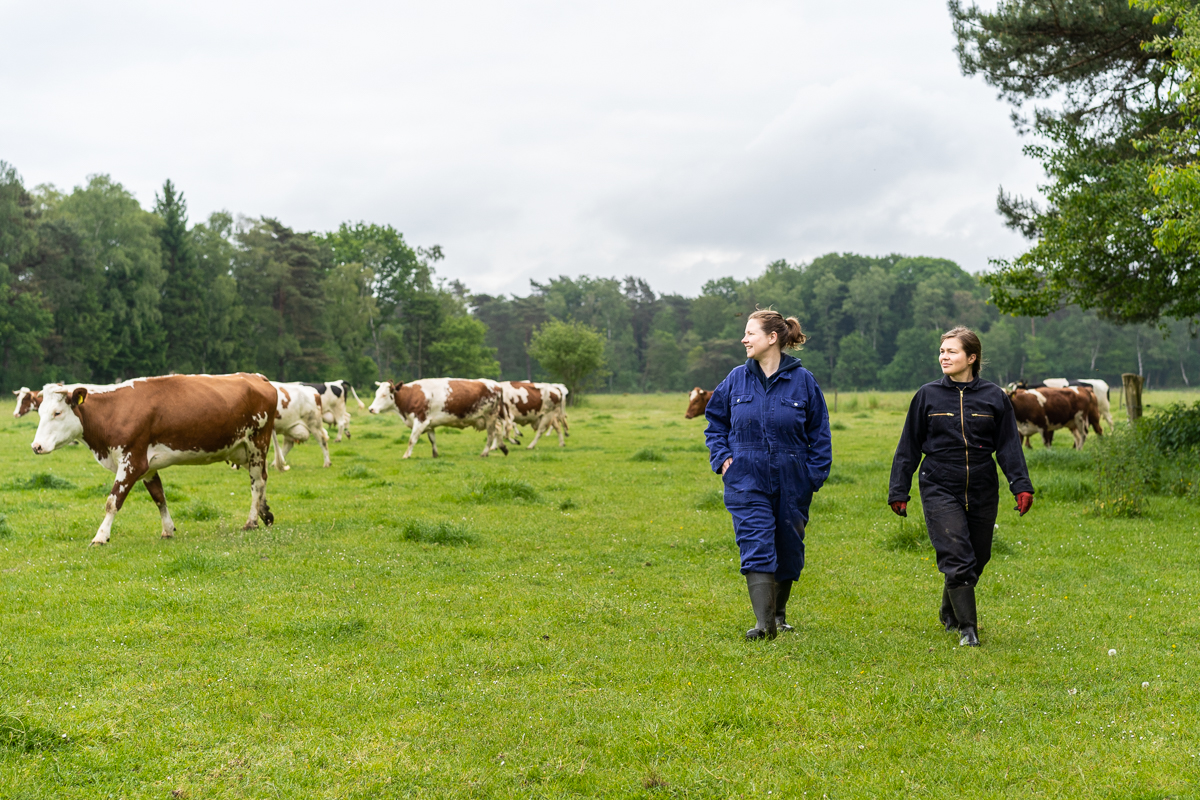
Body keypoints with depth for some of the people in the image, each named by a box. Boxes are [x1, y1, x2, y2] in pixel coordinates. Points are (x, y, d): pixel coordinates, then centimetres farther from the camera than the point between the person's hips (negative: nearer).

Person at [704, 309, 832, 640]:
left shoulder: (802, 380, -3)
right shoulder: (736, 379, 2)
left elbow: (819, 433, 3)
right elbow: (715, 422, 15)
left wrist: (815, 473, -4)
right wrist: (722, 458, 2)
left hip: (791, 484, 0)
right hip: (747, 481, 0)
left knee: (788, 549, 12)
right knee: (756, 548, -12)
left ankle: (779, 612, 32)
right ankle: (763, 622, -16)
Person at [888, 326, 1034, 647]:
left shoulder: (994, 397, 2)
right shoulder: (927, 395, 2)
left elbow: (1009, 446, 3)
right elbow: (909, 447, 6)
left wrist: (1021, 486, -8)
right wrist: (898, 491, 4)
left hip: (982, 493, 2)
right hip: (940, 490, -2)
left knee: (977, 559, 11)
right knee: (956, 559, -12)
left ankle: (950, 613, 35)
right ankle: (967, 628, -5)